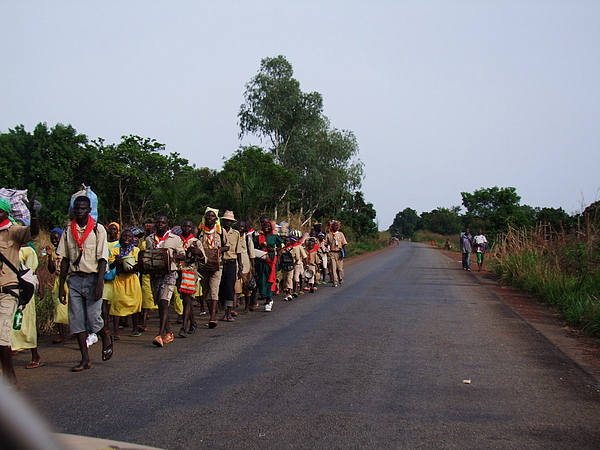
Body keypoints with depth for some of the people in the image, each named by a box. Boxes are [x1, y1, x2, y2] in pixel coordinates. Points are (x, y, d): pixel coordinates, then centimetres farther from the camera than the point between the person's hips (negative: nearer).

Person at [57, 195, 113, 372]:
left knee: (93, 318, -7)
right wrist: (61, 286, 7)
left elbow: (102, 258, -7)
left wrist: (99, 284, -15)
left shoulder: (98, 229, -3)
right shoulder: (68, 231, 8)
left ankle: (106, 339, 26)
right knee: (76, 320, 2)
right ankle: (85, 359, 11)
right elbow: (65, 259, 10)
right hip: (74, 279, 4)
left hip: (92, 278, -4)